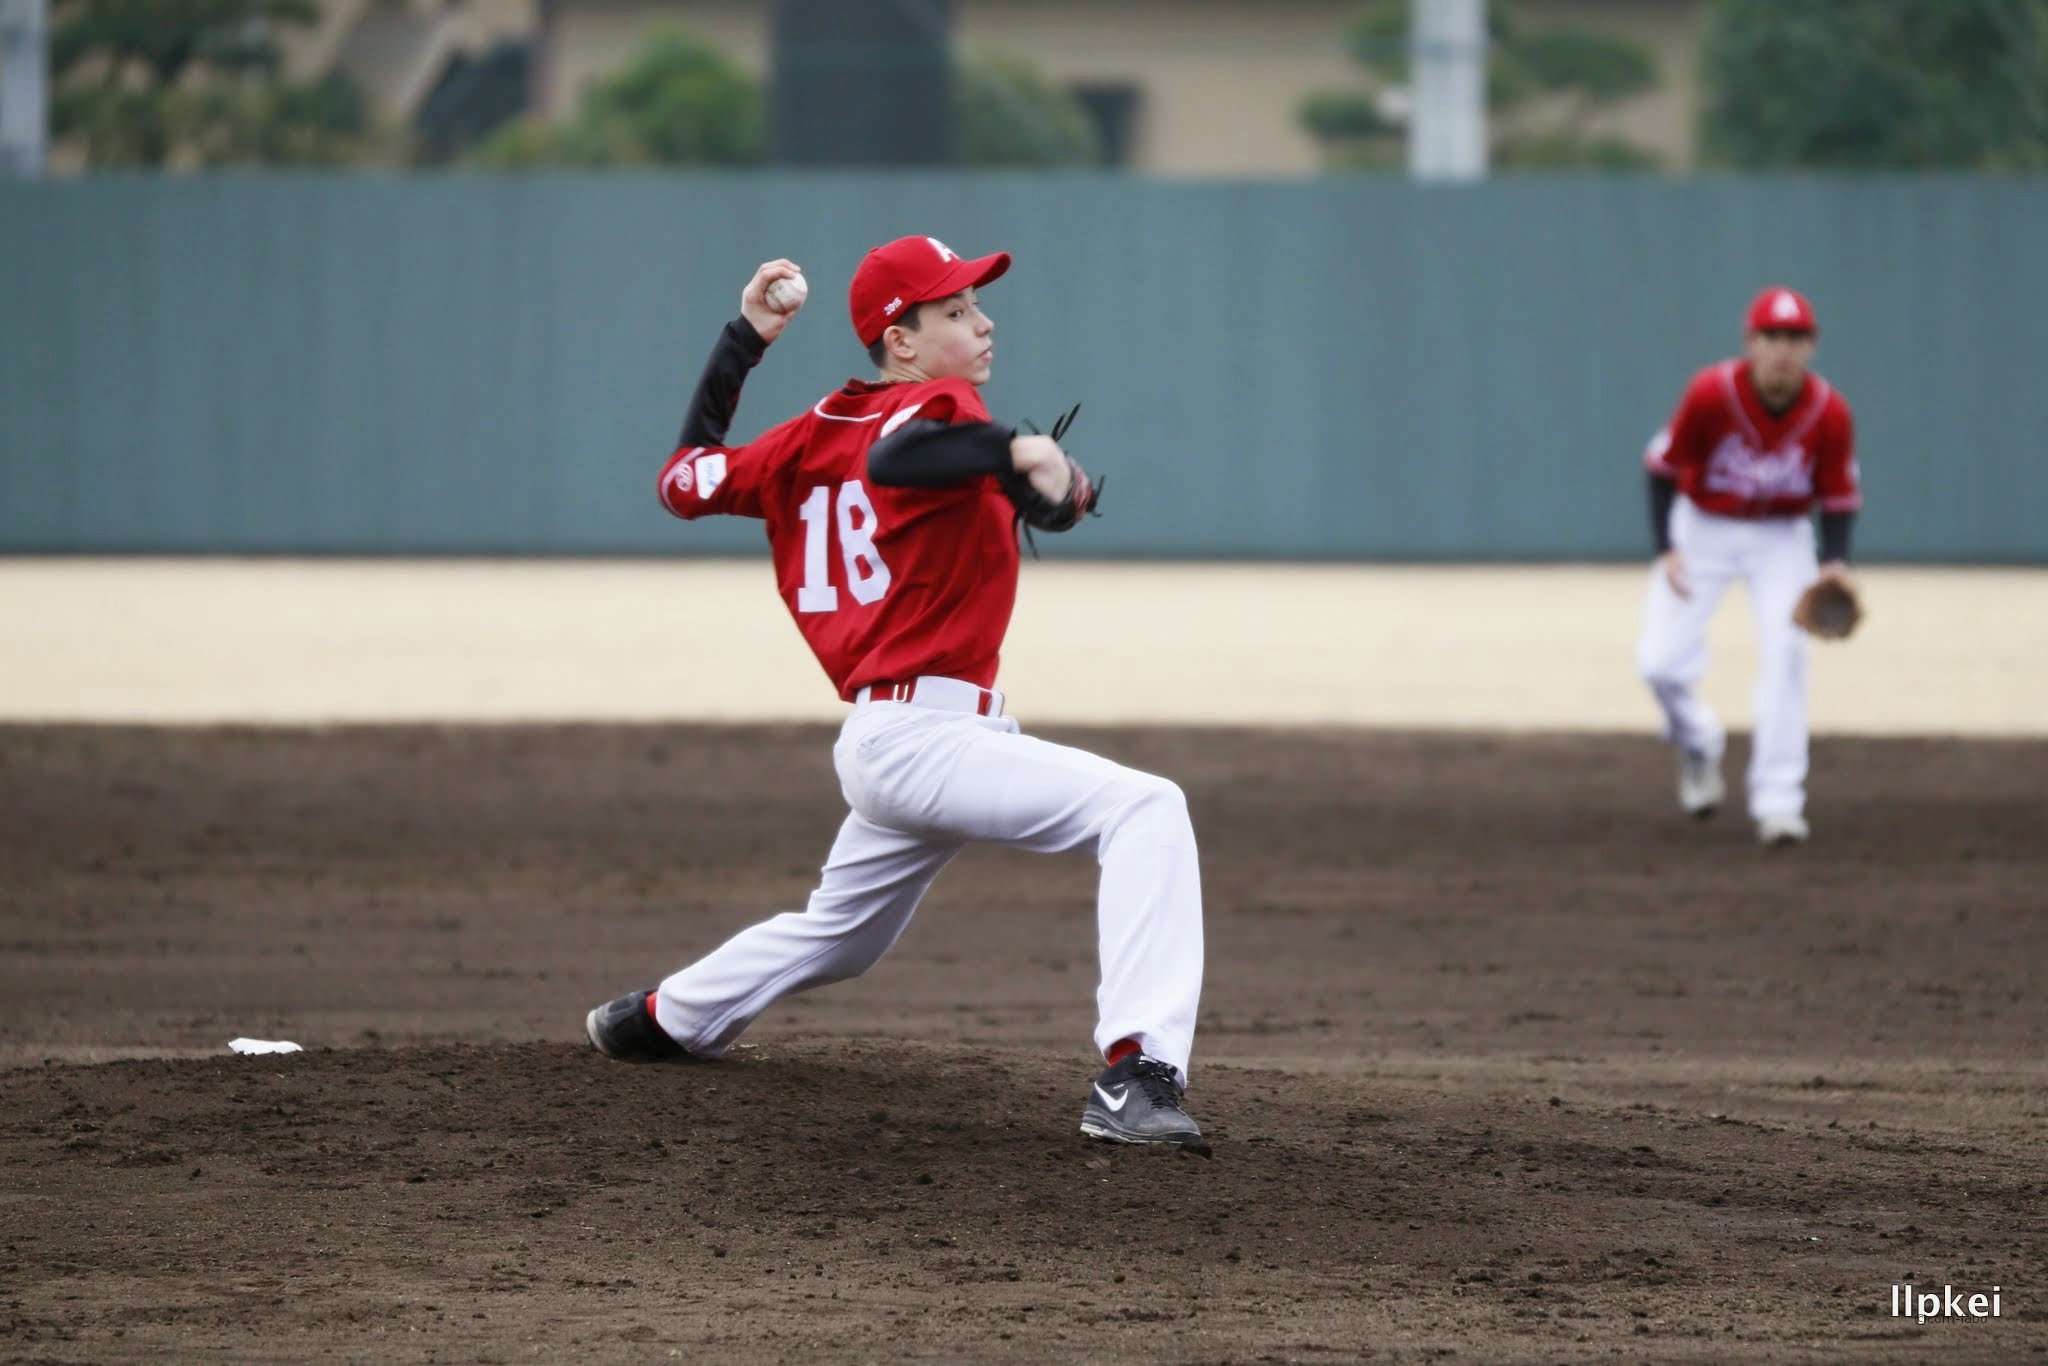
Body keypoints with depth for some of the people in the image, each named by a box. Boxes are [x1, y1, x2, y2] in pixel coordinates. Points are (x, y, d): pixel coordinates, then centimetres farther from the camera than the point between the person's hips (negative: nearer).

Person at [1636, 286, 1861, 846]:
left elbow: (1839, 496, -7)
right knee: (1661, 662, -9)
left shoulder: (1829, 412, -19)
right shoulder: (1710, 394, -24)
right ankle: (1697, 745, 26)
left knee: (1785, 652, -18)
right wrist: (1666, 549, -18)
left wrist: (1835, 562, -24)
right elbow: (1663, 465, -11)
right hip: (1703, 529, 0)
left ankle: (1778, 802, -11)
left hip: (1783, 537, 0)